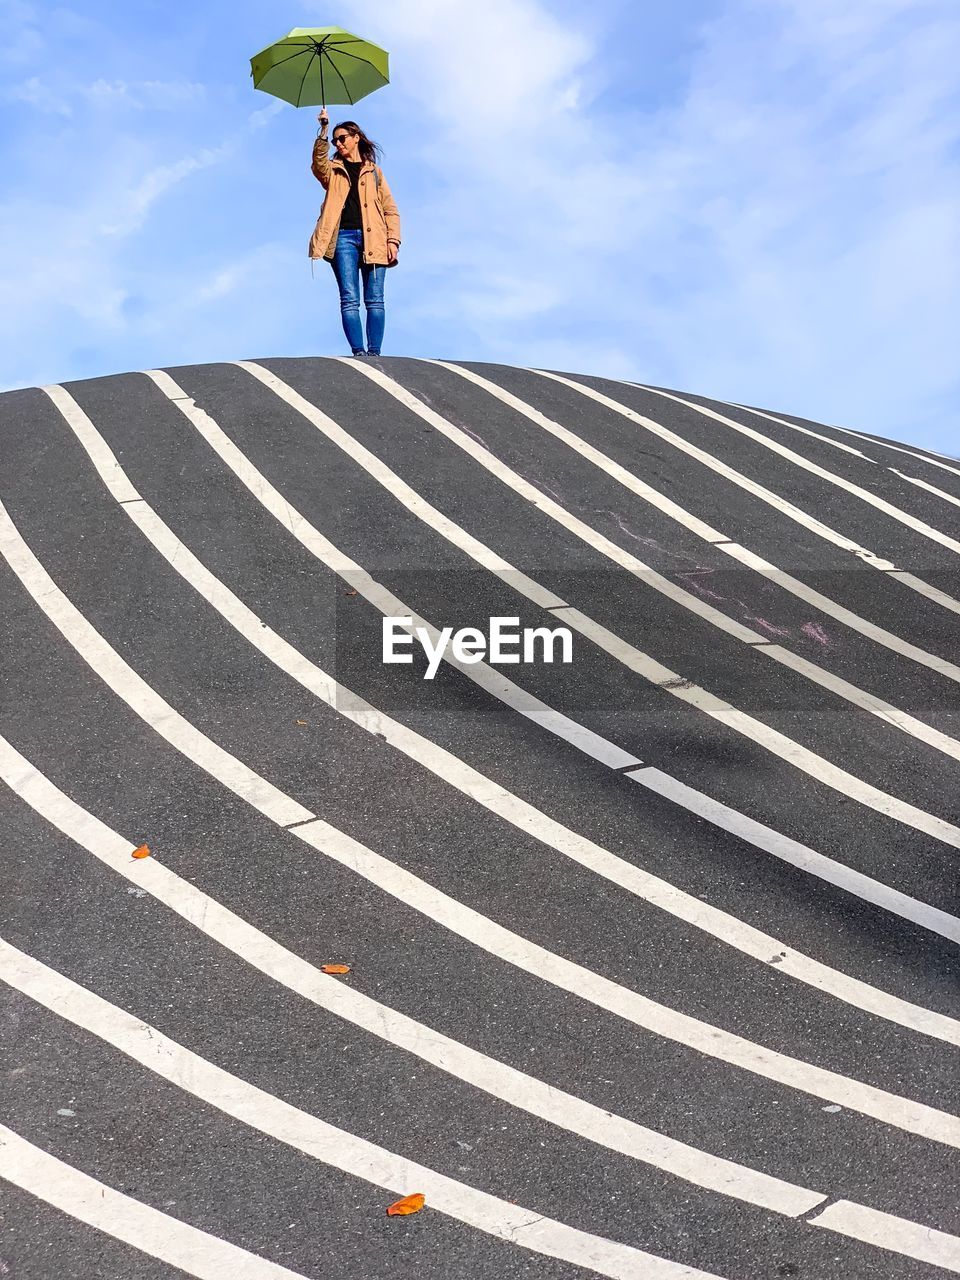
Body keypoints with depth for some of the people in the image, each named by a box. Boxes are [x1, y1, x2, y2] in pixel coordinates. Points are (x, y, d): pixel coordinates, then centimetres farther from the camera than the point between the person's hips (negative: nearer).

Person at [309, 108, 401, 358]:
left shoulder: (373, 170, 20)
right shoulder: (333, 170, 19)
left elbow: (390, 208, 13)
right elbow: (318, 162, -6)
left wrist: (393, 240, -1)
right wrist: (323, 130, -18)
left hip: (373, 239, 0)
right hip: (343, 237, 0)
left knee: (375, 300, -7)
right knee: (349, 299, -11)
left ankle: (374, 353, -8)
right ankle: (358, 352, -16)